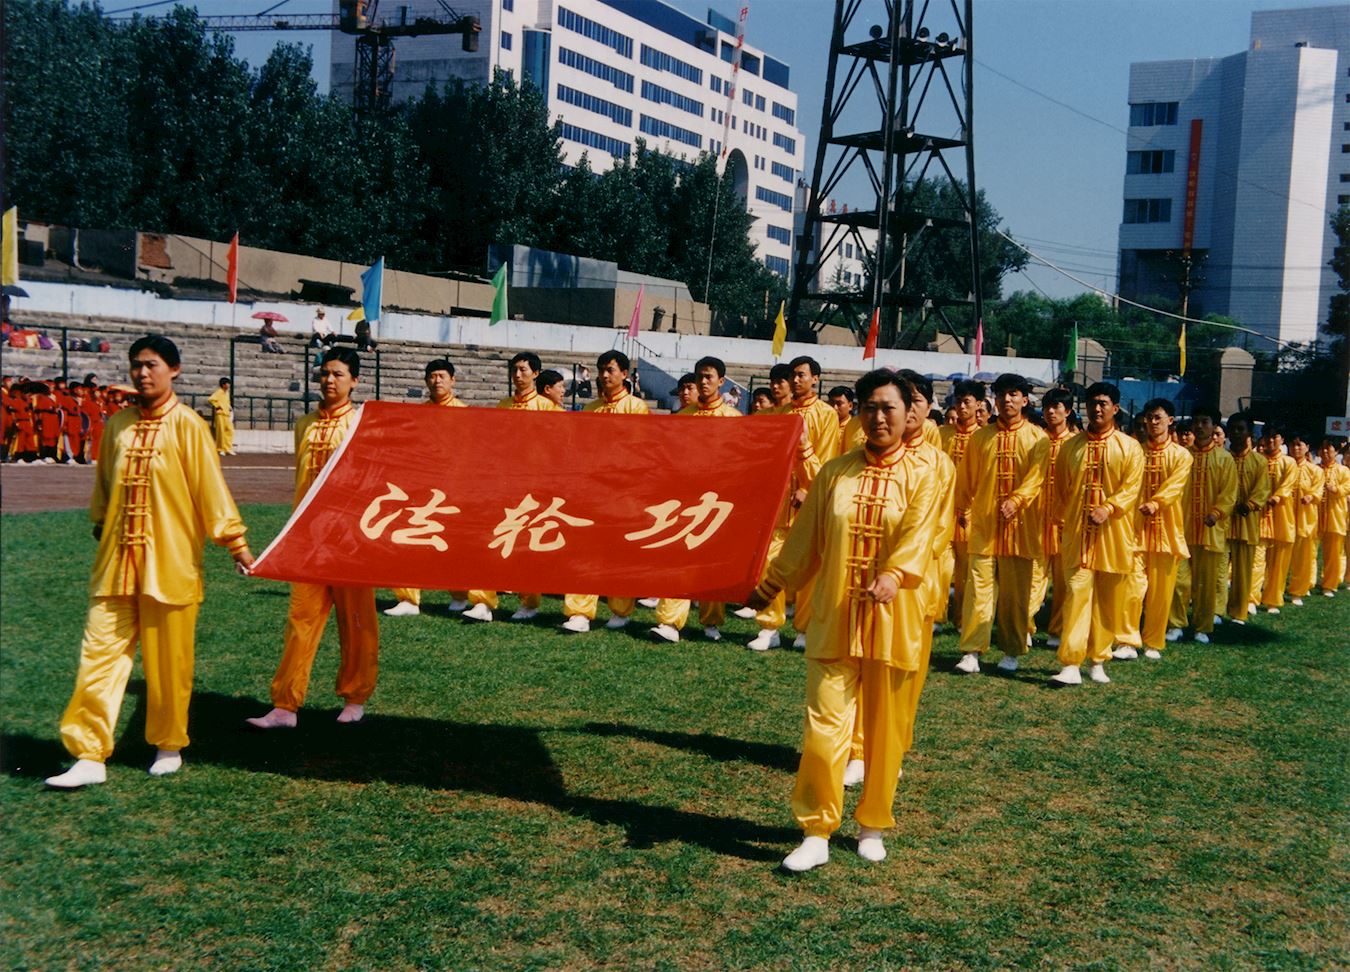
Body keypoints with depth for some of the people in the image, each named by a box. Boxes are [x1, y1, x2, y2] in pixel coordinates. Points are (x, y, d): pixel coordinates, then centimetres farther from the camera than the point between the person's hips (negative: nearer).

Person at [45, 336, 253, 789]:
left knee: (168, 661, 6)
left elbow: (210, 487, -7)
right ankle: (89, 756, 6)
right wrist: (101, 525, 21)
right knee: (100, 653, 1)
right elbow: (105, 485, 18)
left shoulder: (185, 425, -7)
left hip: (169, 563, -4)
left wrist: (235, 542, -7)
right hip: (116, 563, 4)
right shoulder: (118, 424, 7)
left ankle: (169, 745, 24)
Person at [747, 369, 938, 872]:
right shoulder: (834, 472, 5)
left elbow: (917, 538, -15)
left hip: (891, 620, -1)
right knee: (824, 723, -5)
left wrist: (893, 577, -34)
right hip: (834, 617, 1)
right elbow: (804, 540, 12)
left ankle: (872, 825, 27)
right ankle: (815, 833, 4)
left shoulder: (921, 477, 0)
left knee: (884, 729, 9)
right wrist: (767, 586, 14)